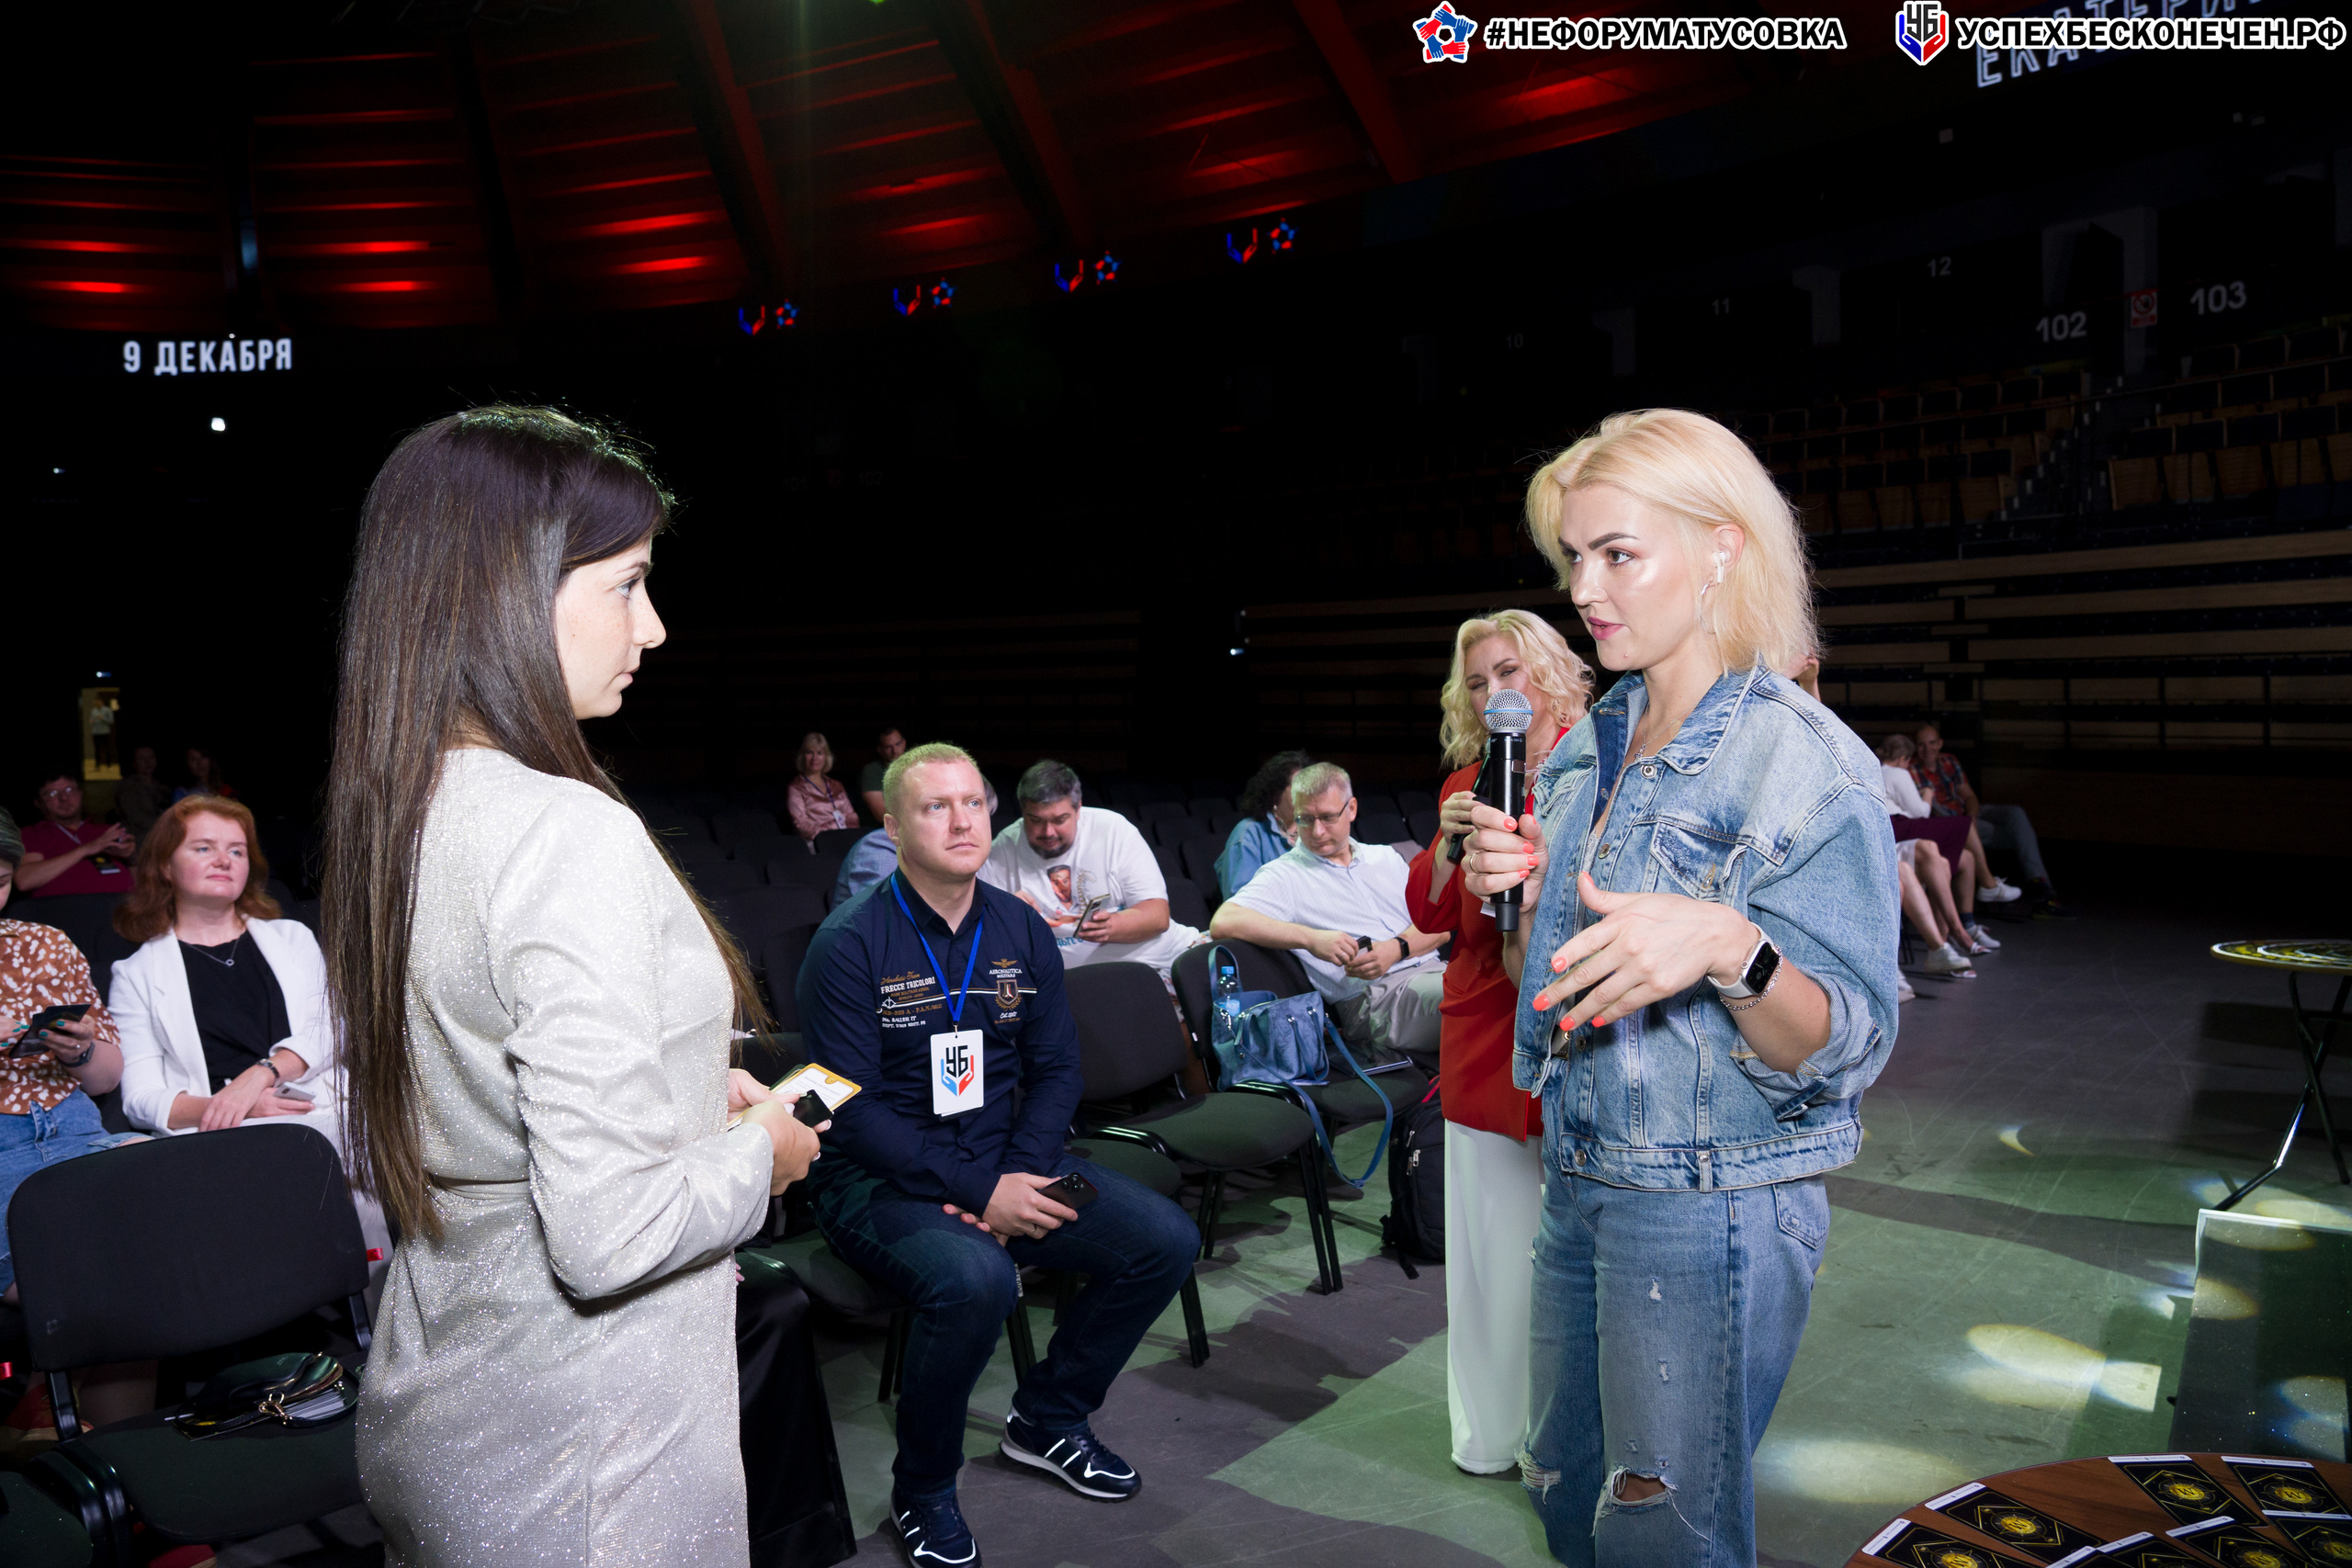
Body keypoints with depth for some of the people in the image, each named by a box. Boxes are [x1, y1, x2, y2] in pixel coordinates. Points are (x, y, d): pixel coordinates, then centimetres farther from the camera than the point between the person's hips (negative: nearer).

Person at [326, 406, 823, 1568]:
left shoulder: (387, 823, 2)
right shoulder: (570, 835, -26)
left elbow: (386, 1155, 12)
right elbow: (610, 1238, -28)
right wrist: (762, 1153, -9)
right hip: (575, 1470, -8)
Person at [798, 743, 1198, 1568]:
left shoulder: (1023, 930, 5)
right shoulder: (850, 943, -12)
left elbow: (1055, 1068, 8)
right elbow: (852, 1108, -16)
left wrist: (1021, 1175, -10)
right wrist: (978, 1190, -21)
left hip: (1007, 1163, 6)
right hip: (880, 1178, -6)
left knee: (1166, 1239, -8)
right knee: (974, 1277, -35)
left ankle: (1048, 1417, 15)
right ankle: (922, 1494, -6)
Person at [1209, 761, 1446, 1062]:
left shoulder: (1385, 858, 23)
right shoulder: (1284, 875, 5)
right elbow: (1223, 923, -12)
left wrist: (1397, 948, -7)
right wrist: (1311, 938, -20)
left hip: (1434, 969, 6)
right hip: (1374, 993, -6)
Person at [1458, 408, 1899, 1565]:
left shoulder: (1806, 765, -16)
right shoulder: (1584, 753, 5)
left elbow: (1842, 1052, -18)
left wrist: (1729, 949, -37)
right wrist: (1518, 898, -7)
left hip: (1714, 1206, -7)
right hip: (1579, 1179, 7)